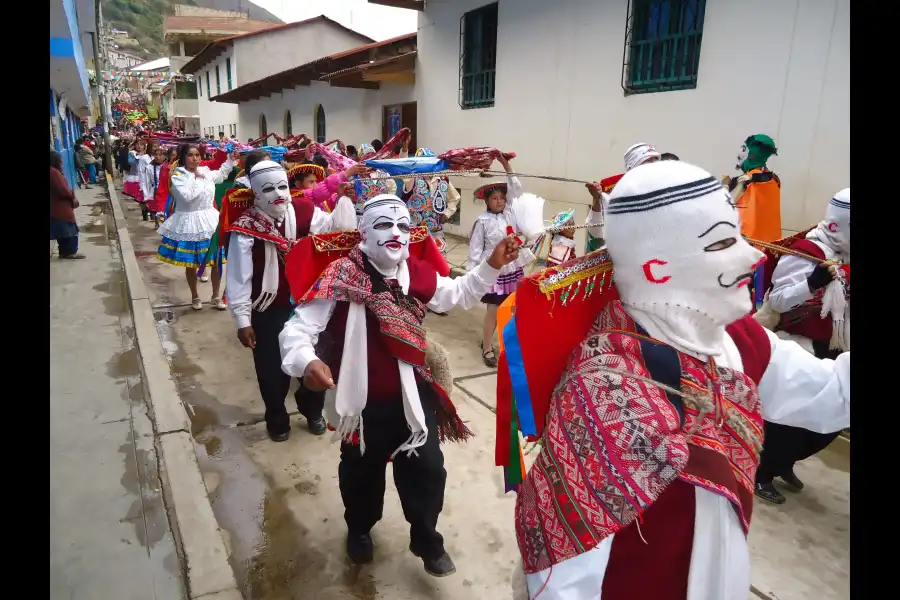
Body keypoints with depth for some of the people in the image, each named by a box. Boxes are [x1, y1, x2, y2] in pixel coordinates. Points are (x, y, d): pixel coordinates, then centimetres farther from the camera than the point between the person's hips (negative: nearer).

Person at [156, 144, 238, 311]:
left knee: (217, 260, 6)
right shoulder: (178, 176, -11)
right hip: (189, 224, -4)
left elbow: (220, 175, 26)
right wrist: (197, 179, -16)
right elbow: (187, 196, -26)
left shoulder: (205, 171, 4)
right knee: (191, 264, 8)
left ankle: (216, 296, 23)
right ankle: (195, 297, 27)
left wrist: (230, 160, 19)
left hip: (209, 221, 4)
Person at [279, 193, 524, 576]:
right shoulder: (342, 276, -19)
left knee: (427, 471, 13)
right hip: (363, 400, -3)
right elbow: (298, 327, -22)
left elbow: (457, 293, 14)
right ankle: (359, 530, 54)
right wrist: (305, 361, -43)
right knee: (361, 472, 21)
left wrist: (491, 267, 0)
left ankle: (426, 540, 42)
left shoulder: (418, 275, -4)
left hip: (413, 395, 3)